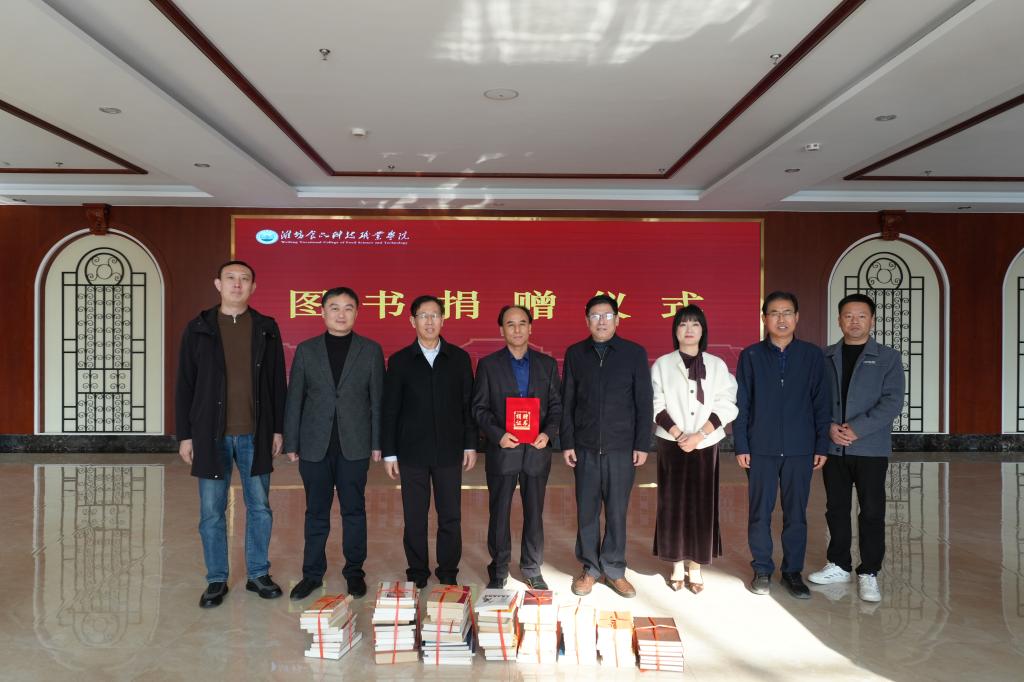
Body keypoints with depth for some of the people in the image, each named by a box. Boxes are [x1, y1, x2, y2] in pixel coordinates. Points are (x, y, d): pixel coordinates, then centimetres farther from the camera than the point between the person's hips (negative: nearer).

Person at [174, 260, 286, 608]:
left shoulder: (267, 328, 4)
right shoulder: (198, 328, 2)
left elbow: (277, 382, 6)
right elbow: (184, 385, 3)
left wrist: (278, 428, 4)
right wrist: (184, 435, 0)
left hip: (255, 435, 1)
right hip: (211, 435, 0)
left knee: (260, 507, 8)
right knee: (212, 511, 7)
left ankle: (258, 574, 24)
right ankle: (216, 580, 21)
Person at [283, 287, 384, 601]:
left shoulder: (371, 350, 3)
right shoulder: (306, 350, 5)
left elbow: (377, 399, 2)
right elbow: (294, 399, 5)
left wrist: (377, 443, -2)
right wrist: (291, 443, 2)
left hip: (354, 444, -1)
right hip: (315, 445, 1)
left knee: (354, 510, 8)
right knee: (316, 511, 10)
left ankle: (354, 571, 21)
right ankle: (312, 573, 23)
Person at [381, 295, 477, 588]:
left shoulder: (459, 358, 5)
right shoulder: (399, 361, 3)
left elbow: (468, 404, 6)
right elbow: (390, 410, 3)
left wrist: (470, 444, 2)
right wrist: (389, 453, 0)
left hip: (450, 452, 1)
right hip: (412, 452, 0)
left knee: (450, 517, 5)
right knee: (414, 518, 7)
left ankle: (448, 573, 20)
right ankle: (417, 574, 21)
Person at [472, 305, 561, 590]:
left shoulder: (547, 364, 7)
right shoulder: (488, 365, 2)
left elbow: (556, 405, 6)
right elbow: (479, 408, 0)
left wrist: (549, 433, -11)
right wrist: (498, 435, -15)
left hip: (537, 450, 2)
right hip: (502, 450, -1)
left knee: (534, 513, 10)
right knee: (499, 513, 7)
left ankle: (532, 570, 25)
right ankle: (498, 571, 22)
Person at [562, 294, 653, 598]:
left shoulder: (635, 353, 0)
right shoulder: (575, 353, 5)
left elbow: (644, 402, 1)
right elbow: (567, 402, 6)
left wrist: (642, 445, -2)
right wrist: (567, 443, 1)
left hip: (622, 447, -1)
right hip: (585, 447, 1)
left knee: (617, 512, 6)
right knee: (586, 511, 8)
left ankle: (614, 571, 21)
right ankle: (589, 569, 22)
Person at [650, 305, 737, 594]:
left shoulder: (717, 365, 4)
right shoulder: (662, 364, 4)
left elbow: (726, 406, -3)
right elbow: (657, 406, -2)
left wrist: (698, 435, -13)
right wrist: (678, 435, -13)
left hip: (705, 444, 1)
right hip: (672, 443, 0)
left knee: (702, 503, 3)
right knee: (672, 503, 2)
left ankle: (696, 567, 13)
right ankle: (678, 565, 13)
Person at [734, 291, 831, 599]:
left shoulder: (812, 355, 3)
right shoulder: (750, 356, 1)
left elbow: (821, 403, 4)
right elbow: (741, 404, 1)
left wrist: (822, 445, 0)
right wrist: (741, 446, -3)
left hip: (800, 448, 1)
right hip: (761, 447, 0)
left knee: (796, 513, 8)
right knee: (760, 511, 6)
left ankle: (793, 571, 22)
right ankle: (762, 570, 20)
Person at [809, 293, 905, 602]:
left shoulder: (888, 357, 1)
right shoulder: (825, 357, 8)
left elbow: (892, 401, -8)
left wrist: (856, 429, -17)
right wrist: (829, 427, -12)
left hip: (871, 448, -2)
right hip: (833, 447, 2)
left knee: (872, 512, 2)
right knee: (836, 508, 11)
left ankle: (868, 573, 14)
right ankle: (839, 565, 25)